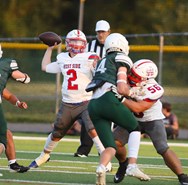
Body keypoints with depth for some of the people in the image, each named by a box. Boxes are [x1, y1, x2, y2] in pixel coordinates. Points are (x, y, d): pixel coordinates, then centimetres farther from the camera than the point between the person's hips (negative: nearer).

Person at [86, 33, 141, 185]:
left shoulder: (102, 62, 30)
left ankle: (101, 168, -22)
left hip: (93, 105, 6)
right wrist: (132, 93, 16)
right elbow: (122, 89, -2)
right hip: (108, 101, -6)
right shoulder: (121, 60, 7)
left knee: (110, 147, 7)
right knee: (135, 128, 16)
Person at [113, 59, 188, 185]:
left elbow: (138, 108, -37)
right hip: (134, 119, 4)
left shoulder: (154, 90, -33)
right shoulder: (129, 79, -21)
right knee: (115, 142, -11)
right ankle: (123, 165, 20)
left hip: (152, 121, -4)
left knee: (163, 150, -18)